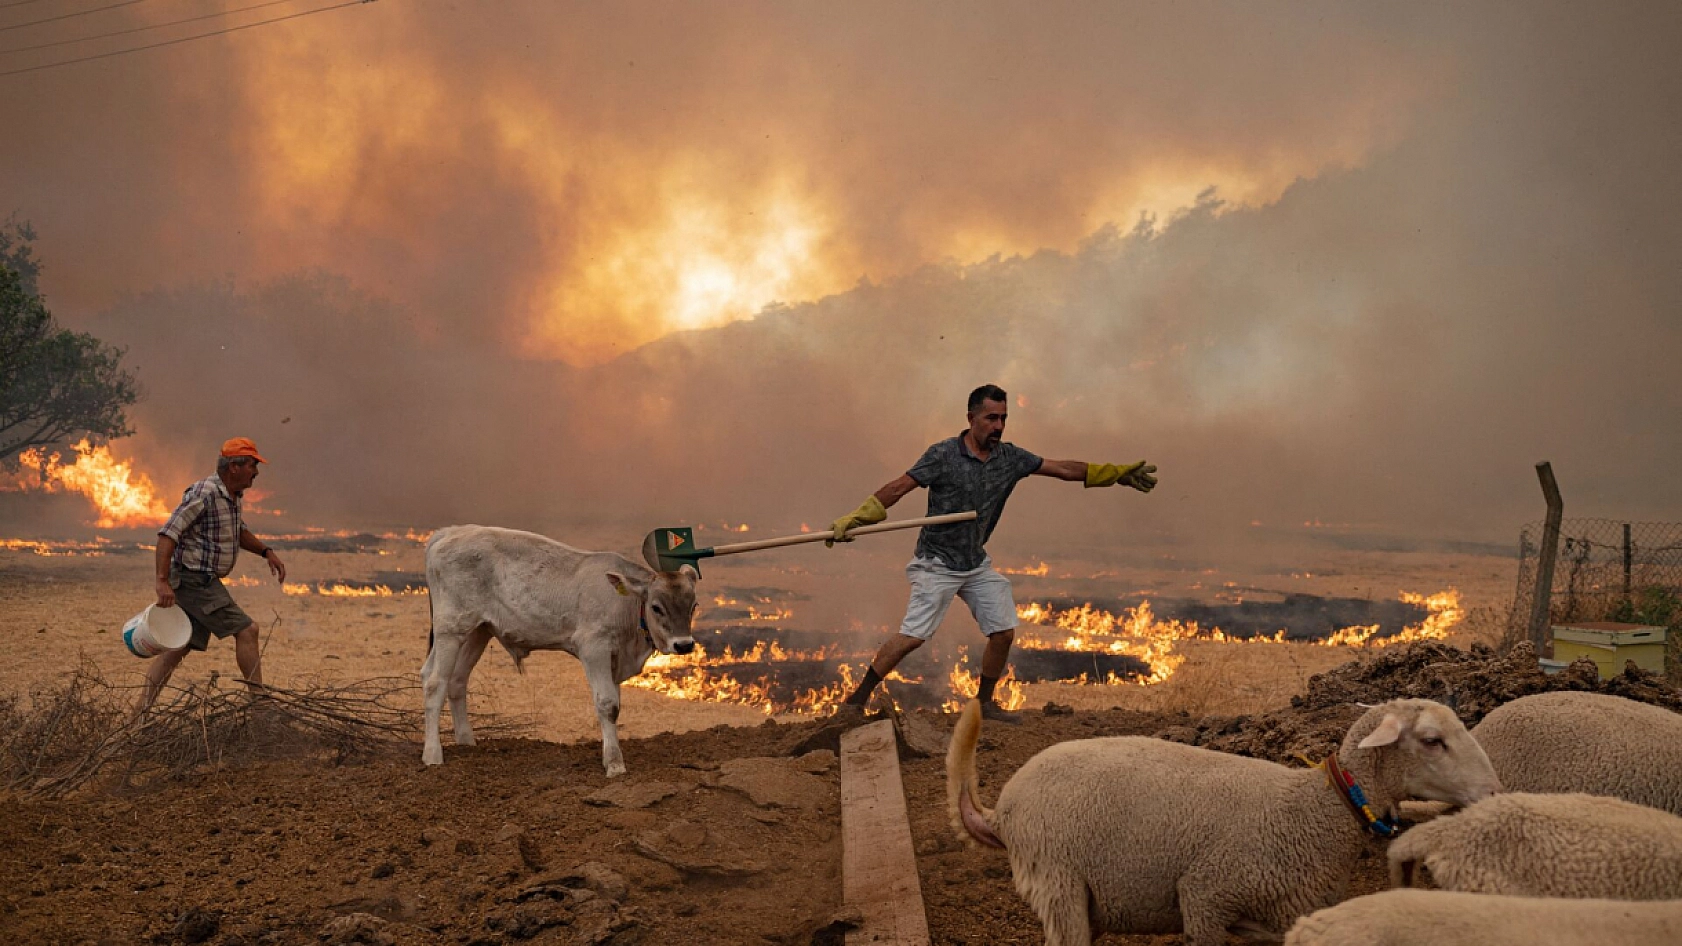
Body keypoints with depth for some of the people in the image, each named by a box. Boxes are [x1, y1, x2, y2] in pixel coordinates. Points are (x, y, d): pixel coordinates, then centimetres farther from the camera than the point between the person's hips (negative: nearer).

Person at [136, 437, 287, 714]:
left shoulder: (231, 496, 12)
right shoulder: (204, 494, -19)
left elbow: (238, 532, 31)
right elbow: (167, 534, -24)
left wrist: (267, 552, 15)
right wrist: (163, 582, -31)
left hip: (204, 581, 10)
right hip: (194, 578, -10)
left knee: (179, 647, 8)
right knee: (246, 630, -9)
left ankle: (141, 710, 8)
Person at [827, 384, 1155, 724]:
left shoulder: (1010, 457, 2)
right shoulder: (943, 455, -14)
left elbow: (1064, 469, 6)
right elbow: (898, 488, -17)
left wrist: (1117, 473, 4)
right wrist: (854, 518, -26)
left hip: (977, 564, 6)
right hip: (938, 564, -6)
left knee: (1003, 632, 2)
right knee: (913, 635, -15)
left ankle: (985, 703, 22)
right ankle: (855, 701, -8)